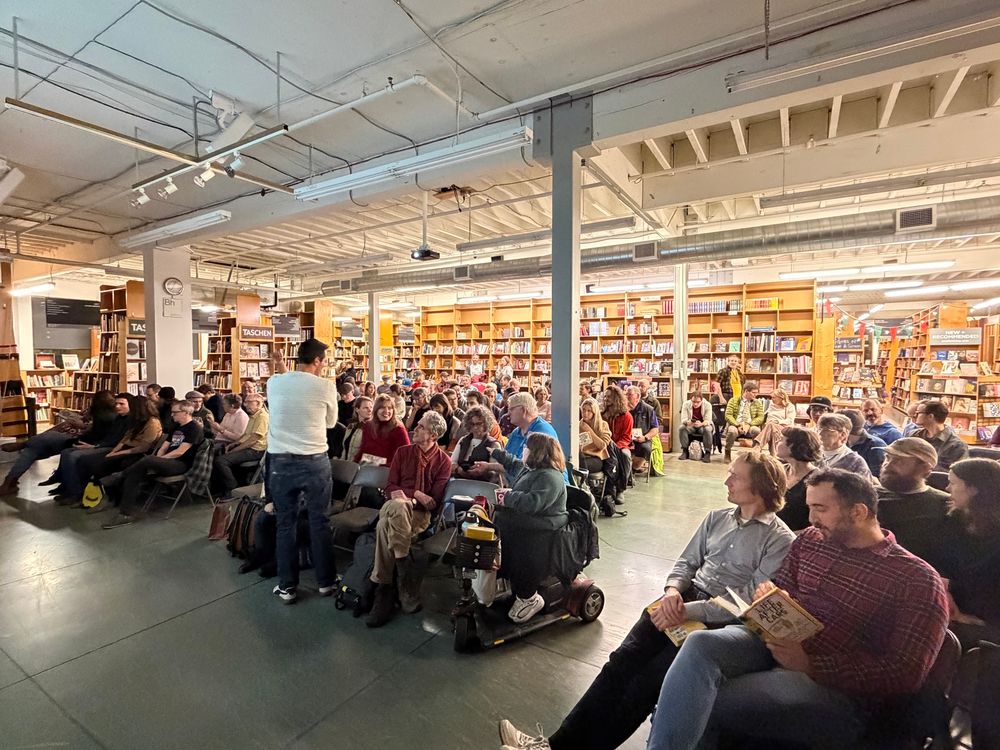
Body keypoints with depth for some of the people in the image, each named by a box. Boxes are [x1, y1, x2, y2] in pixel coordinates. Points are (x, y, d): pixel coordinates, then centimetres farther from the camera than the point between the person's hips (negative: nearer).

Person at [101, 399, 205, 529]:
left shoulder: (195, 428, -7)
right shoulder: (176, 427, 21)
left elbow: (179, 452, -14)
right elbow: (164, 447, 16)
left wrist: (159, 459, -9)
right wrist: (158, 459, -3)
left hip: (181, 464, -8)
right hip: (167, 462, 9)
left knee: (148, 460, -29)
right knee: (135, 473, -15)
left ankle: (115, 487, -13)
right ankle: (125, 514, -16)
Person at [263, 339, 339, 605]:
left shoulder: (274, 383, 1)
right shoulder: (326, 387, -8)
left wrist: (280, 371, 29)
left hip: (280, 463, 3)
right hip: (315, 462, -2)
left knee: (285, 524, 12)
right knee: (319, 522, 10)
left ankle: (287, 587, 21)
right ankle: (325, 581, 23)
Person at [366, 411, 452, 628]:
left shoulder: (443, 461, 6)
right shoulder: (402, 452, 15)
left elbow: (435, 501, 0)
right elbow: (390, 487, 9)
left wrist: (405, 494, -12)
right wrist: (416, 494, -9)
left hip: (420, 513, -2)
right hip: (395, 506, 2)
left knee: (386, 526, -34)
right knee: (396, 505, -36)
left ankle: (384, 589, -24)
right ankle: (405, 566, -30)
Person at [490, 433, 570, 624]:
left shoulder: (550, 477, -19)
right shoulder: (529, 468, 13)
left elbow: (532, 503, -30)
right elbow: (512, 464, 34)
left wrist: (508, 496, -17)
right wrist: (495, 451, 39)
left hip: (541, 532, -10)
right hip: (525, 524, 10)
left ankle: (529, 598, -5)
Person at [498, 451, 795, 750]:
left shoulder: (781, 540, -5)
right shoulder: (717, 518, 13)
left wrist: (688, 611, -19)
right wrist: (673, 590, -8)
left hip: (719, 620, -4)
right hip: (685, 598, 5)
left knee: (648, 679, -20)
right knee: (623, 661, -15)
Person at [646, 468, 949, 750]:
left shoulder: (918, 580, -3)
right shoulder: (809, 540, 14)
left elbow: (906, 675, -9)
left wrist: (811, 663, -19)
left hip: (837, 687, -5)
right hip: (774, 644, 5)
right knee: (700, 643, -29)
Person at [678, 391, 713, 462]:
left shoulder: (707, 405, -18)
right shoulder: (686, 404, -15)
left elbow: (708, 421, -24)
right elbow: (683, 419, -18)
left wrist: (701, 424, -48)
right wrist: (688, 422, -43)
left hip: (704, 425, -2)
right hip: (690, 426, 2)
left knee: (707, 429, -36)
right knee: (682, 428, -28)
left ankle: (707, 453, -22)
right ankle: (685, 451, -16)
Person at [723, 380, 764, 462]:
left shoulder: (757, 403, 12)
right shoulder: (733, 401, 5)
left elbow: (761, 418, 2)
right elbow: (728, 415, -4)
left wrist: (749, 424, -15)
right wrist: (738, 425, -20)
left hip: (750, 427, 2)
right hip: (735, 426, -1)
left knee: (757, 430, -33)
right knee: (732, 430, -36)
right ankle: (727, 452, -12)